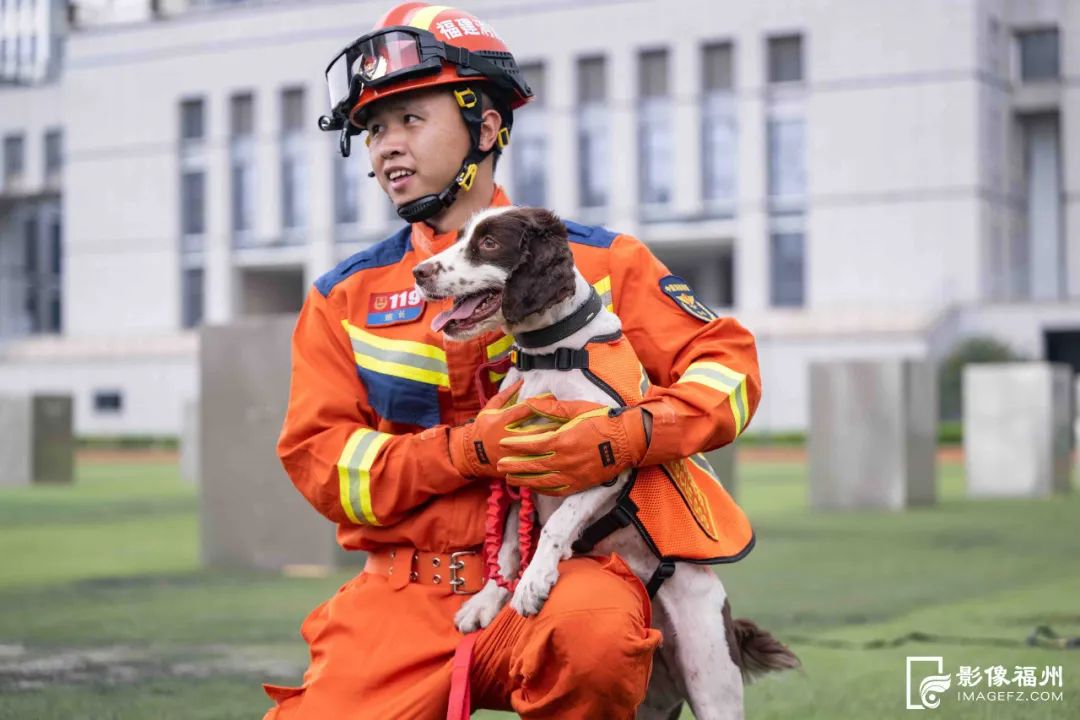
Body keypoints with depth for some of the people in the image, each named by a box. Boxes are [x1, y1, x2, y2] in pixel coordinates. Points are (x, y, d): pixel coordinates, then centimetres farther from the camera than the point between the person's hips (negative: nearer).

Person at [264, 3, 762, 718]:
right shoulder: (346, 297, 11)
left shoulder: (594, 260, 8)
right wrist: (469, 450, -14)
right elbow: (318, 458, 2)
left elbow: (726, 361, 4)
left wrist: (626, 437, -17)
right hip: (407, 593, 1)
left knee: (592, 636, -36)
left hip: (560, 569, -1)